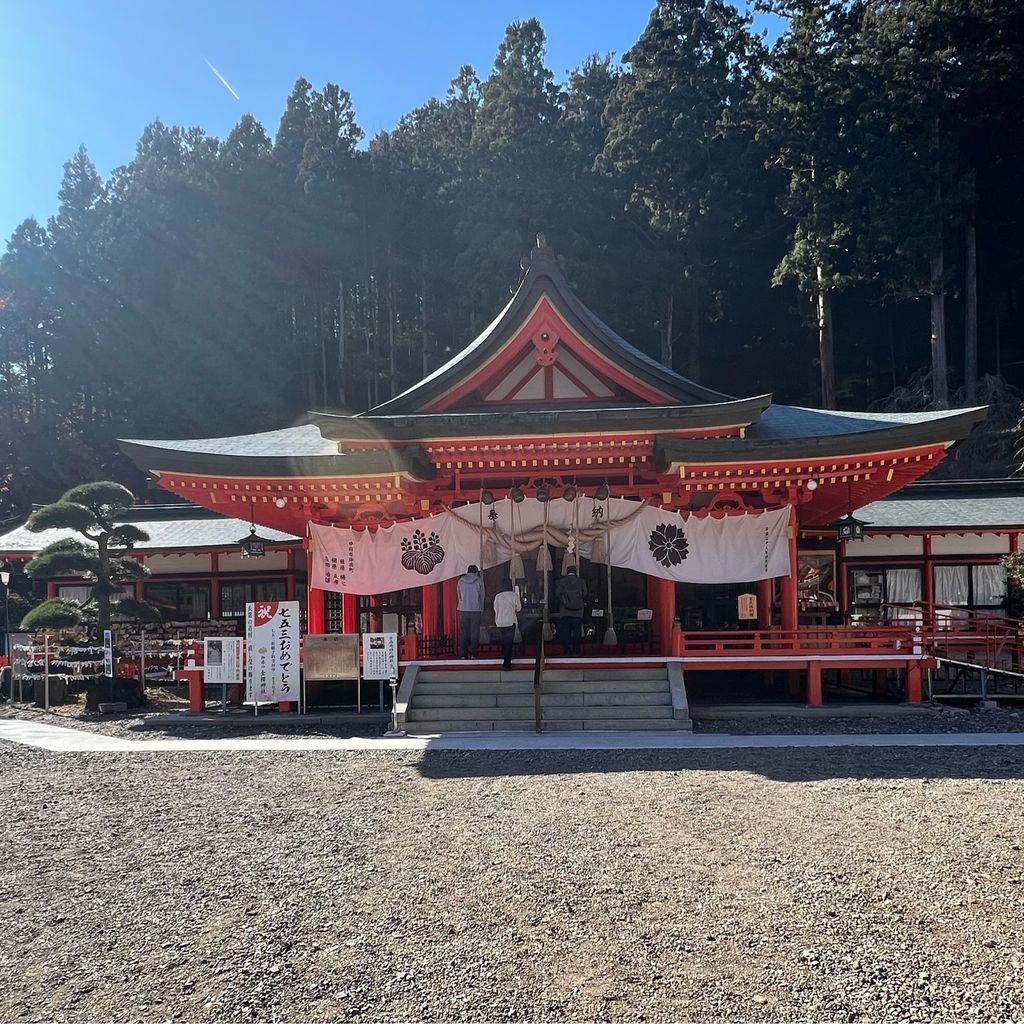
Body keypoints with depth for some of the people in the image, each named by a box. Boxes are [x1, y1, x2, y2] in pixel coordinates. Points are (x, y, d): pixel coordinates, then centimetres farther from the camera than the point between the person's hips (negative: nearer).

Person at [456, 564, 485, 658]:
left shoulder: (461, 580, 5)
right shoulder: (479, 580, 1)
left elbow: (459, 595, 11)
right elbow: (482, 595, 7)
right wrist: (481, 608, 19)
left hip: (463, 609, 2)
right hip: (476, 610, -2)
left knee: (463, 633, 5)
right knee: (474, 633, 2)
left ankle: (463, 654, 4)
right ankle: (473, 654, 0)